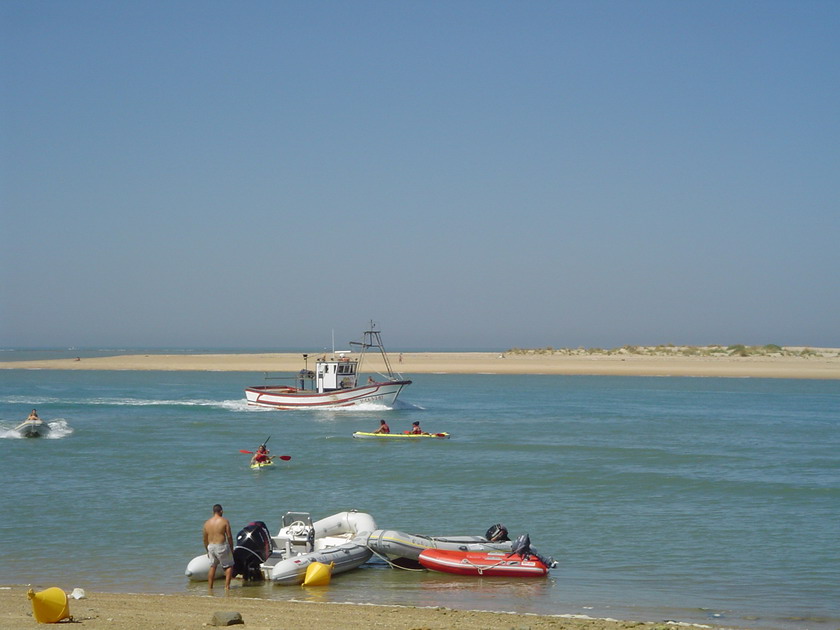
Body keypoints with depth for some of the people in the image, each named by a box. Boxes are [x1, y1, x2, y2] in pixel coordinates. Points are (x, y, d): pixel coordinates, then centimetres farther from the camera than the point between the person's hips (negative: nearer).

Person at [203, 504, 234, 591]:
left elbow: (205, 539, 10)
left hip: (211, 547, 5)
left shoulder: (207, 522, 6)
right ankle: (227, 585, -3)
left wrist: (207, 550, 21)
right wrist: (231, 548, 1)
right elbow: (229, 536, -9)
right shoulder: (224, 521, -8)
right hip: (221, 546, -5)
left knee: (212, 567, 18)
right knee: (229, 566, 8)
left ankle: (210, 587, 20)